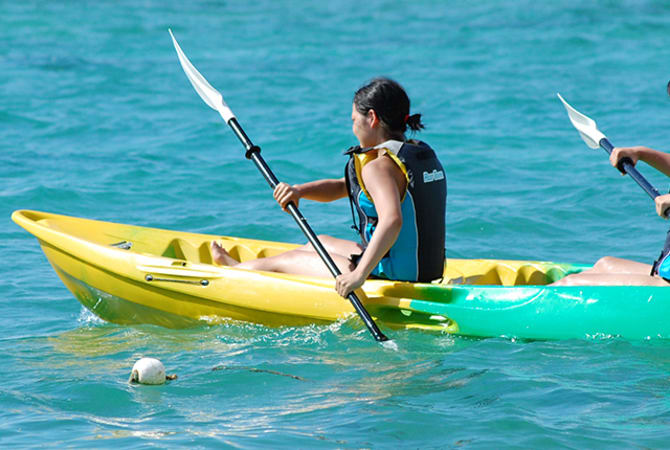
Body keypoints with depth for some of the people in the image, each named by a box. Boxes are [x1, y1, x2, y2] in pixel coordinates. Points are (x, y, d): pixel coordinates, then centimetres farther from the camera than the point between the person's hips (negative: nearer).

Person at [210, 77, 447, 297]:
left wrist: (360, 274, -41)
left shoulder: (379, 167, -20)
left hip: (389, 277, -9)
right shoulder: (423, 154, 11)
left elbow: (392, 221, -39)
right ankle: (238, 266, 52)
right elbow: (342, 187, 16)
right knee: (321, 242, 31)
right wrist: (299, 190, 3)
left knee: (285, 260, 13)